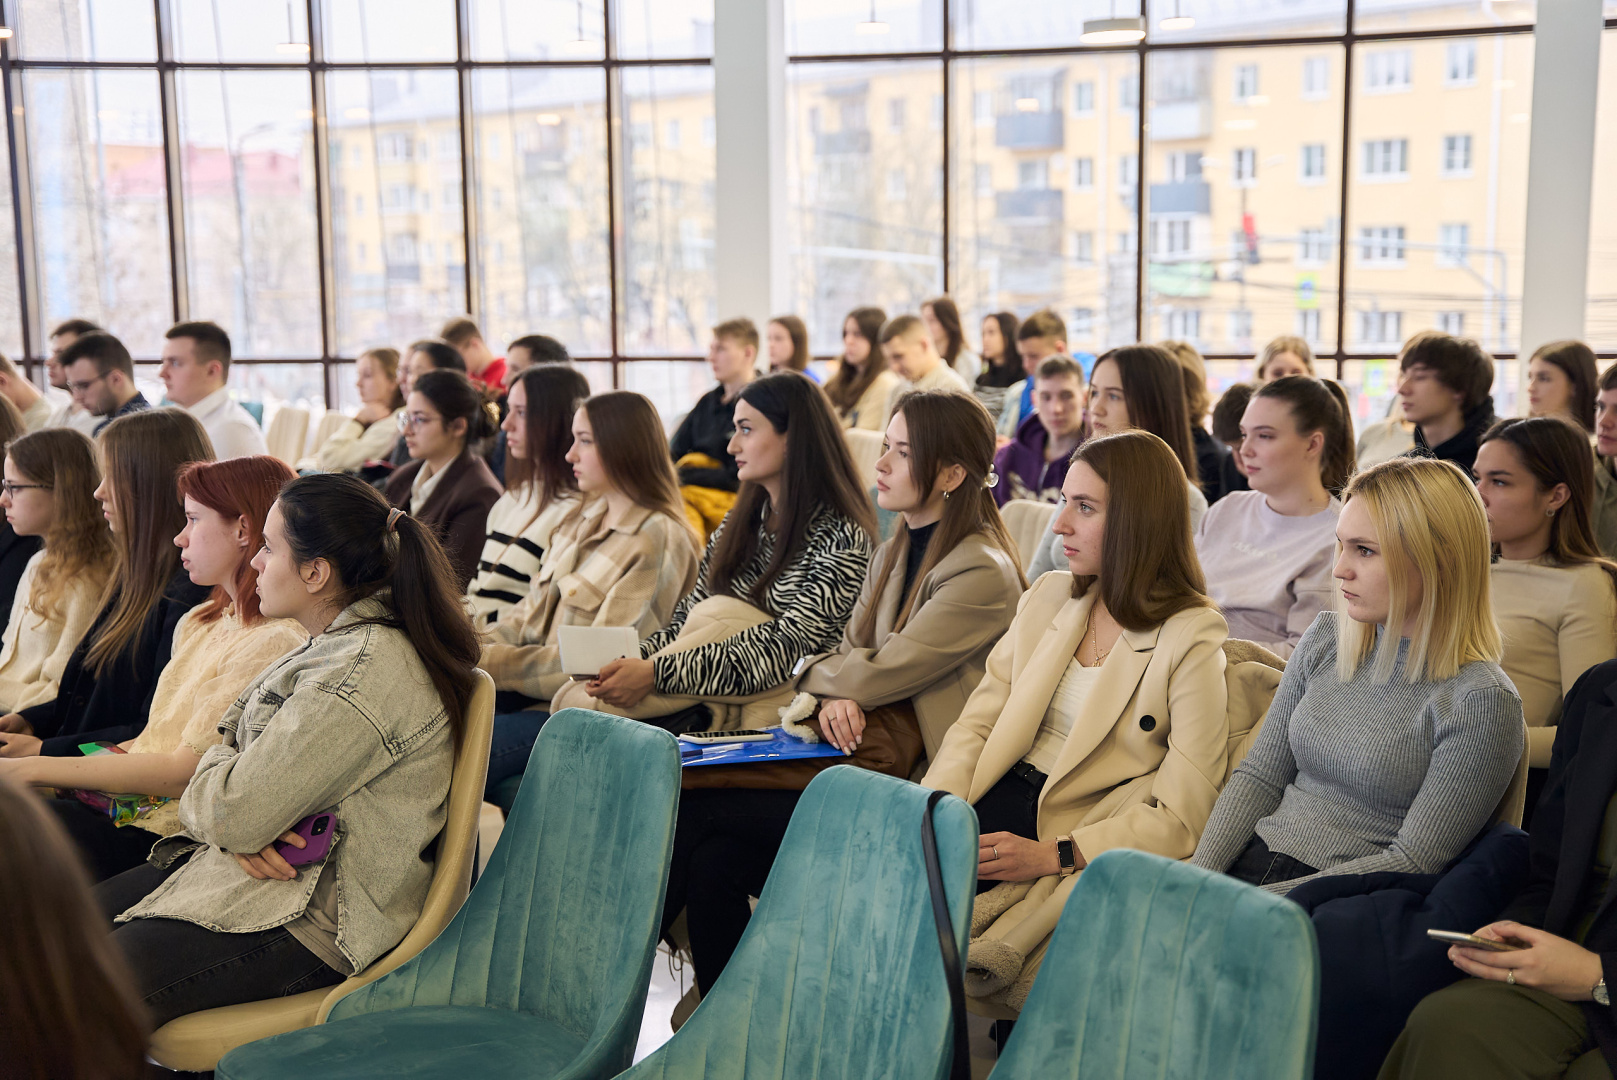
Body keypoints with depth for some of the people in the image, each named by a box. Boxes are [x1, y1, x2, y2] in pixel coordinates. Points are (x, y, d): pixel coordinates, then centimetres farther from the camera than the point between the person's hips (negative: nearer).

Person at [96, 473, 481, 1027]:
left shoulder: (364, 675, -25)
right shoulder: (334, 643, 10)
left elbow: (233, 812, -24)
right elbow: (227, 750, 12)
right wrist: (240, 832, -11)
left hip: (313, 922, -10)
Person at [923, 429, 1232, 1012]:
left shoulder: (1191, 643, -7)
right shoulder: (1048, 597, 13)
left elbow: (1180, 818, -12)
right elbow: (977, 724, 10)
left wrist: (1052, 856, -21)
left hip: (1074, 831, -6)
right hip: (996, 792, 6)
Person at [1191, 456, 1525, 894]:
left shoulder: (1480, 702, -10)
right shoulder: (1326, 637, 9)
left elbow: (1412, 862, -12)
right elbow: (1259, 775, 10)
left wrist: (1250, 907, -18)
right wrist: (1198, 879, -6)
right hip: (1244, 864, 6)